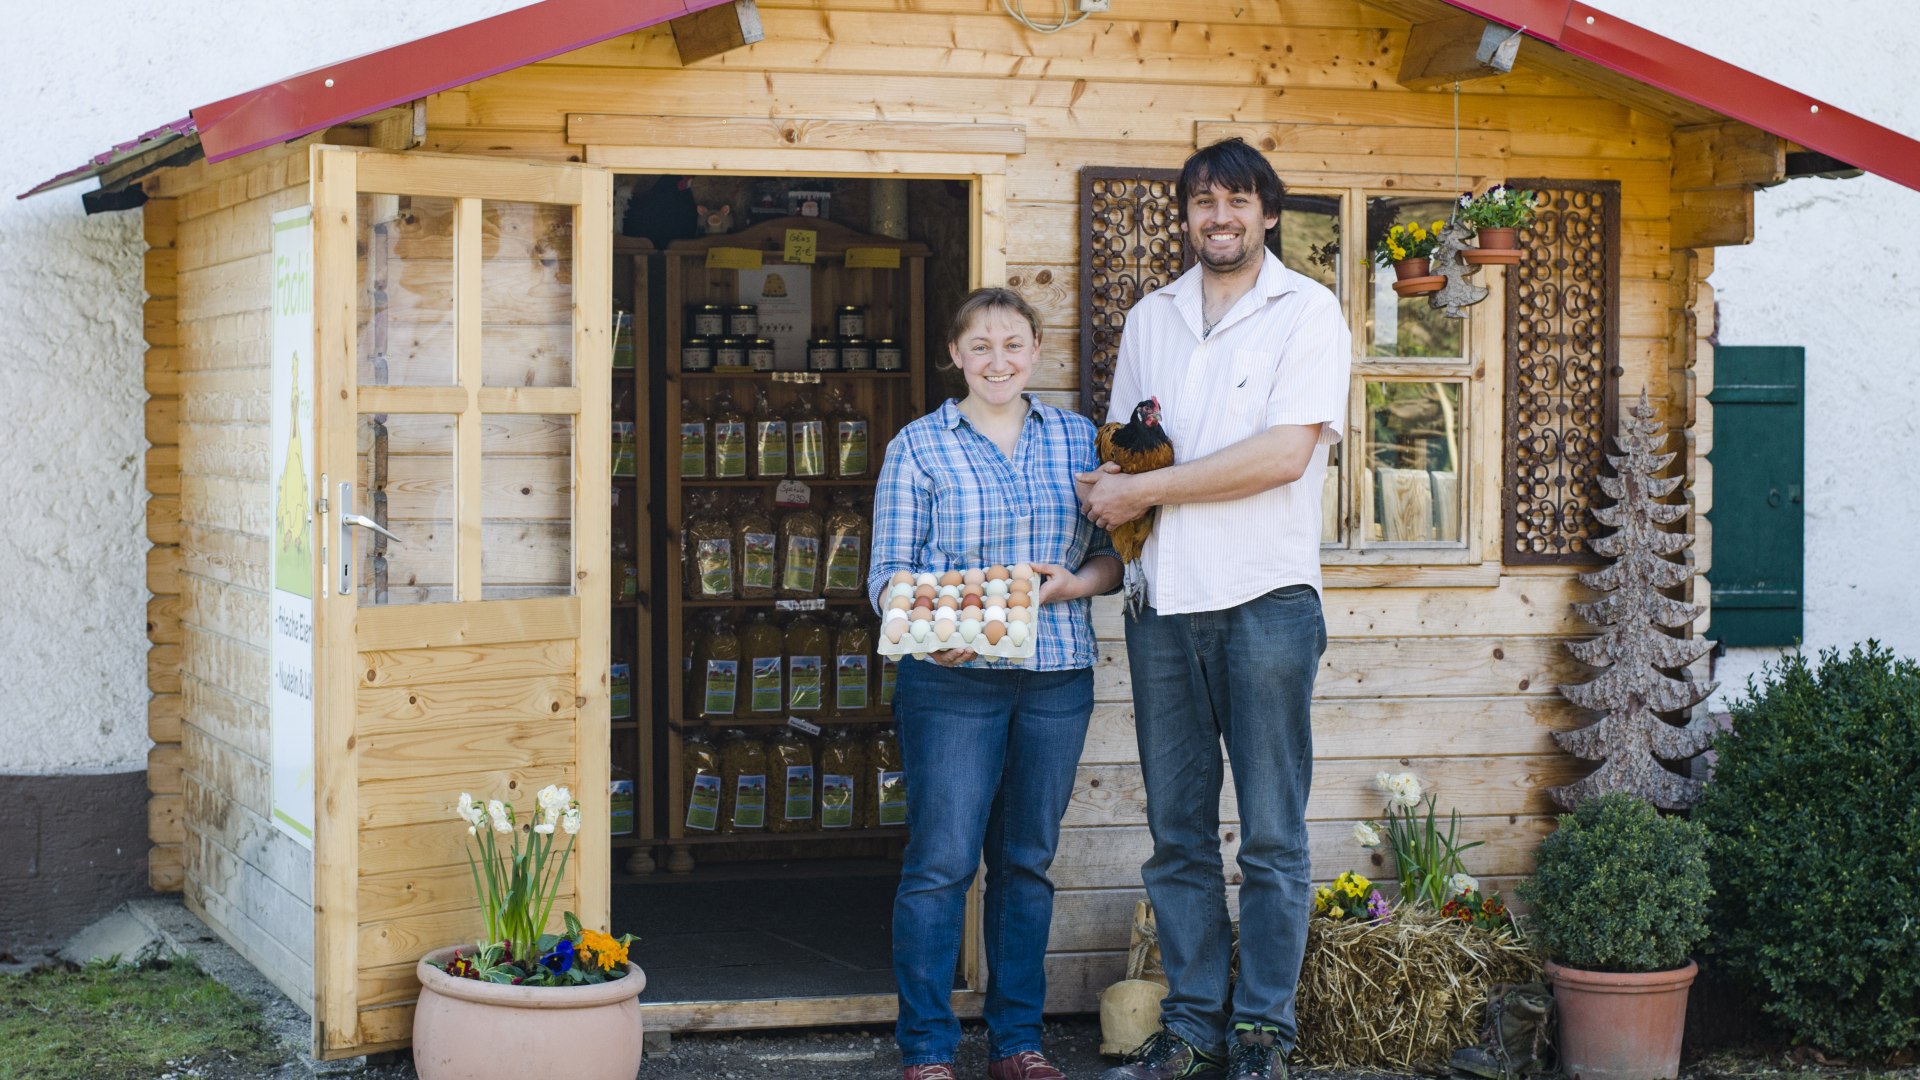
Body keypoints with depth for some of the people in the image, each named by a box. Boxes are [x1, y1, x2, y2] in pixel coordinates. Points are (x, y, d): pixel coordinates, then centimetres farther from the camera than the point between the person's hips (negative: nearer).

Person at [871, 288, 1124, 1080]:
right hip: (954, 680, -3)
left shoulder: (1078, 438, 11)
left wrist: (1075, 582, -9)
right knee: (941, 860, -6)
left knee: (1027, 860, 9)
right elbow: (888, 572, -1)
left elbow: (1113, 553, 12)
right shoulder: (919, 446, 3)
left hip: (1057, 679, 3)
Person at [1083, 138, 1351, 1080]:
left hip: (1265, 596, -5)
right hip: (1164, 599, 5)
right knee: (1178, 833, 7)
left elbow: (1284, 453, -13)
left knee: (1271, 836, -1)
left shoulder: (1307, 312, -2)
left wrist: (1143, 490, -10)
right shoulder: (1151, 318, 15)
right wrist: (1113, 480, -5)